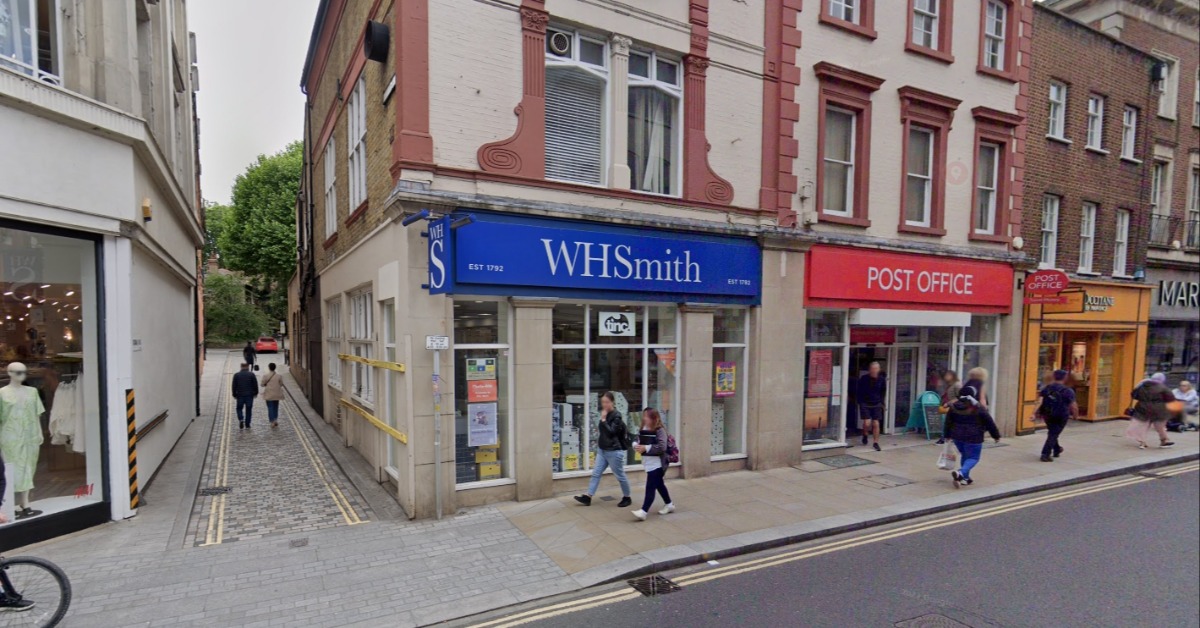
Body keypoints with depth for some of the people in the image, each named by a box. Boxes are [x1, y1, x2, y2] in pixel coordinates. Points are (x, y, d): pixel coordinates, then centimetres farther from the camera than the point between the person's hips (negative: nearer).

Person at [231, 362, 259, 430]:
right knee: (248, 410, 7)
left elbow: (234, 386, 1)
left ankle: (241, 419, -10)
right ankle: (247, 425, 9)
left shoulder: (236, 375, -1)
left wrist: (234, 395, 10)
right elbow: (255, 385, -3)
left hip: (240, 395, 1)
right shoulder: (251, 374, -5)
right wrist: (255, 393, 9)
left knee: (239, 408, 15)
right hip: (249, 395, -1)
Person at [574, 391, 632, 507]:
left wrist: (603, 419, -24)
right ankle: (588, 497, 12)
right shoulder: (605, 413, 8)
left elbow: (610, 432, -25)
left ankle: (627, 498, 22)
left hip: (614, 451, -8)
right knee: (595, 473, 7)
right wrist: (599, 439, 12)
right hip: (602, 450, 8)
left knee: (620, 476, 6)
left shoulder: (617, 416, -16)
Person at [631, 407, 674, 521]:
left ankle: (643, 511, -9)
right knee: (659, 485, 21)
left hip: (657, 464, -8)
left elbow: (662, 447, -25)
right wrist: (636, 446, -10)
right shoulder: (643, 429, 6)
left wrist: (646, 448, -25)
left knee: (650, 487, -9)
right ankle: (669, 505, 37)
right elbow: (638, 441, 14)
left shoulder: (660, 430, -17)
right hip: (649, 463, 8)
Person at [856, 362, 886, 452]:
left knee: (876, 424, -1)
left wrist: (881, 402, 5)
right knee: (867, 423, -9)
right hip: (865, 404, -2)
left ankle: (876, 443, 11)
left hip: (876, 405, 2)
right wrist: (860, 402, -3)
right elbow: (859, 392, 1)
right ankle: (865, 435, 22)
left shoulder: (882, 379, -4)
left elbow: (883, 392, 11)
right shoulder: (863, 379, -10)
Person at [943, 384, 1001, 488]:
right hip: (973, 438, -5)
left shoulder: (954, 406, 4)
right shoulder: (978, 408, -11)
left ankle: (965, 477, 24)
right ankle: (961, 473, -21)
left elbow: (948, 422, 10)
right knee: (973, 458, 2)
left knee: (964, 455, 21)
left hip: (957, 436, 5)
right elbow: (989, 423, -5)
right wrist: (996, 435, 7)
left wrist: (948, 435, 20)